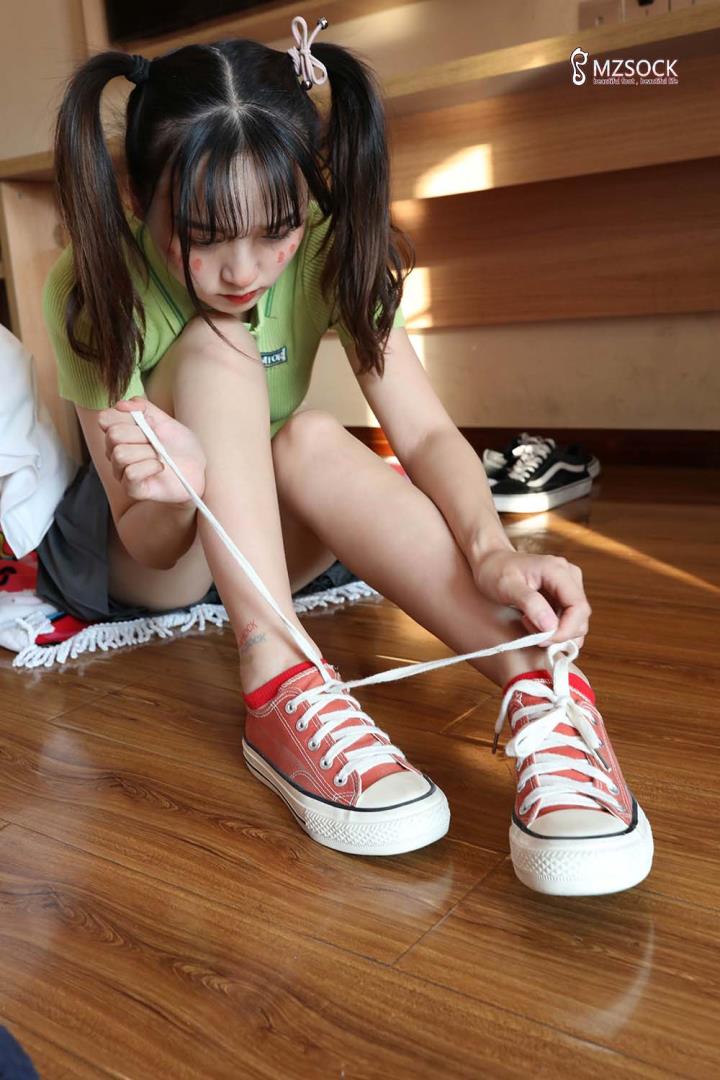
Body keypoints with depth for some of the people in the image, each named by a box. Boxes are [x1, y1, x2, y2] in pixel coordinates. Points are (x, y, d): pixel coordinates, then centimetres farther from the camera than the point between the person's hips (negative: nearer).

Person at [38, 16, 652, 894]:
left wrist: (489, 549, -44)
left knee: (311, 441, -33)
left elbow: (426, 433, -24)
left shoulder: (328, 251, -16)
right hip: (139, 559, -1)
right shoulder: (95, 292, -22)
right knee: (217, 349, -28)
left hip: (264, 547, 2)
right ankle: (279, 679, -41)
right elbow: (148, 541, -22)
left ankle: (537, 686, -44)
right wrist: (171, 493, -46)